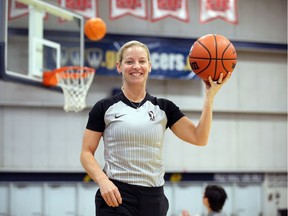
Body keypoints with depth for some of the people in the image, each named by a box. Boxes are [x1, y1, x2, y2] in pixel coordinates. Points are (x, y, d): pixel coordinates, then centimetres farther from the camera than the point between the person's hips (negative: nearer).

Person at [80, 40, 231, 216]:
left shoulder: (164, 108, 9)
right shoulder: (105, 108, 2)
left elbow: (199, 138, -2)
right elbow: (87, 153, 2)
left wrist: (209, 96, -11)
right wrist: (103, 180, -16)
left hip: (153, 198, 3)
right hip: (115, 195, -3)